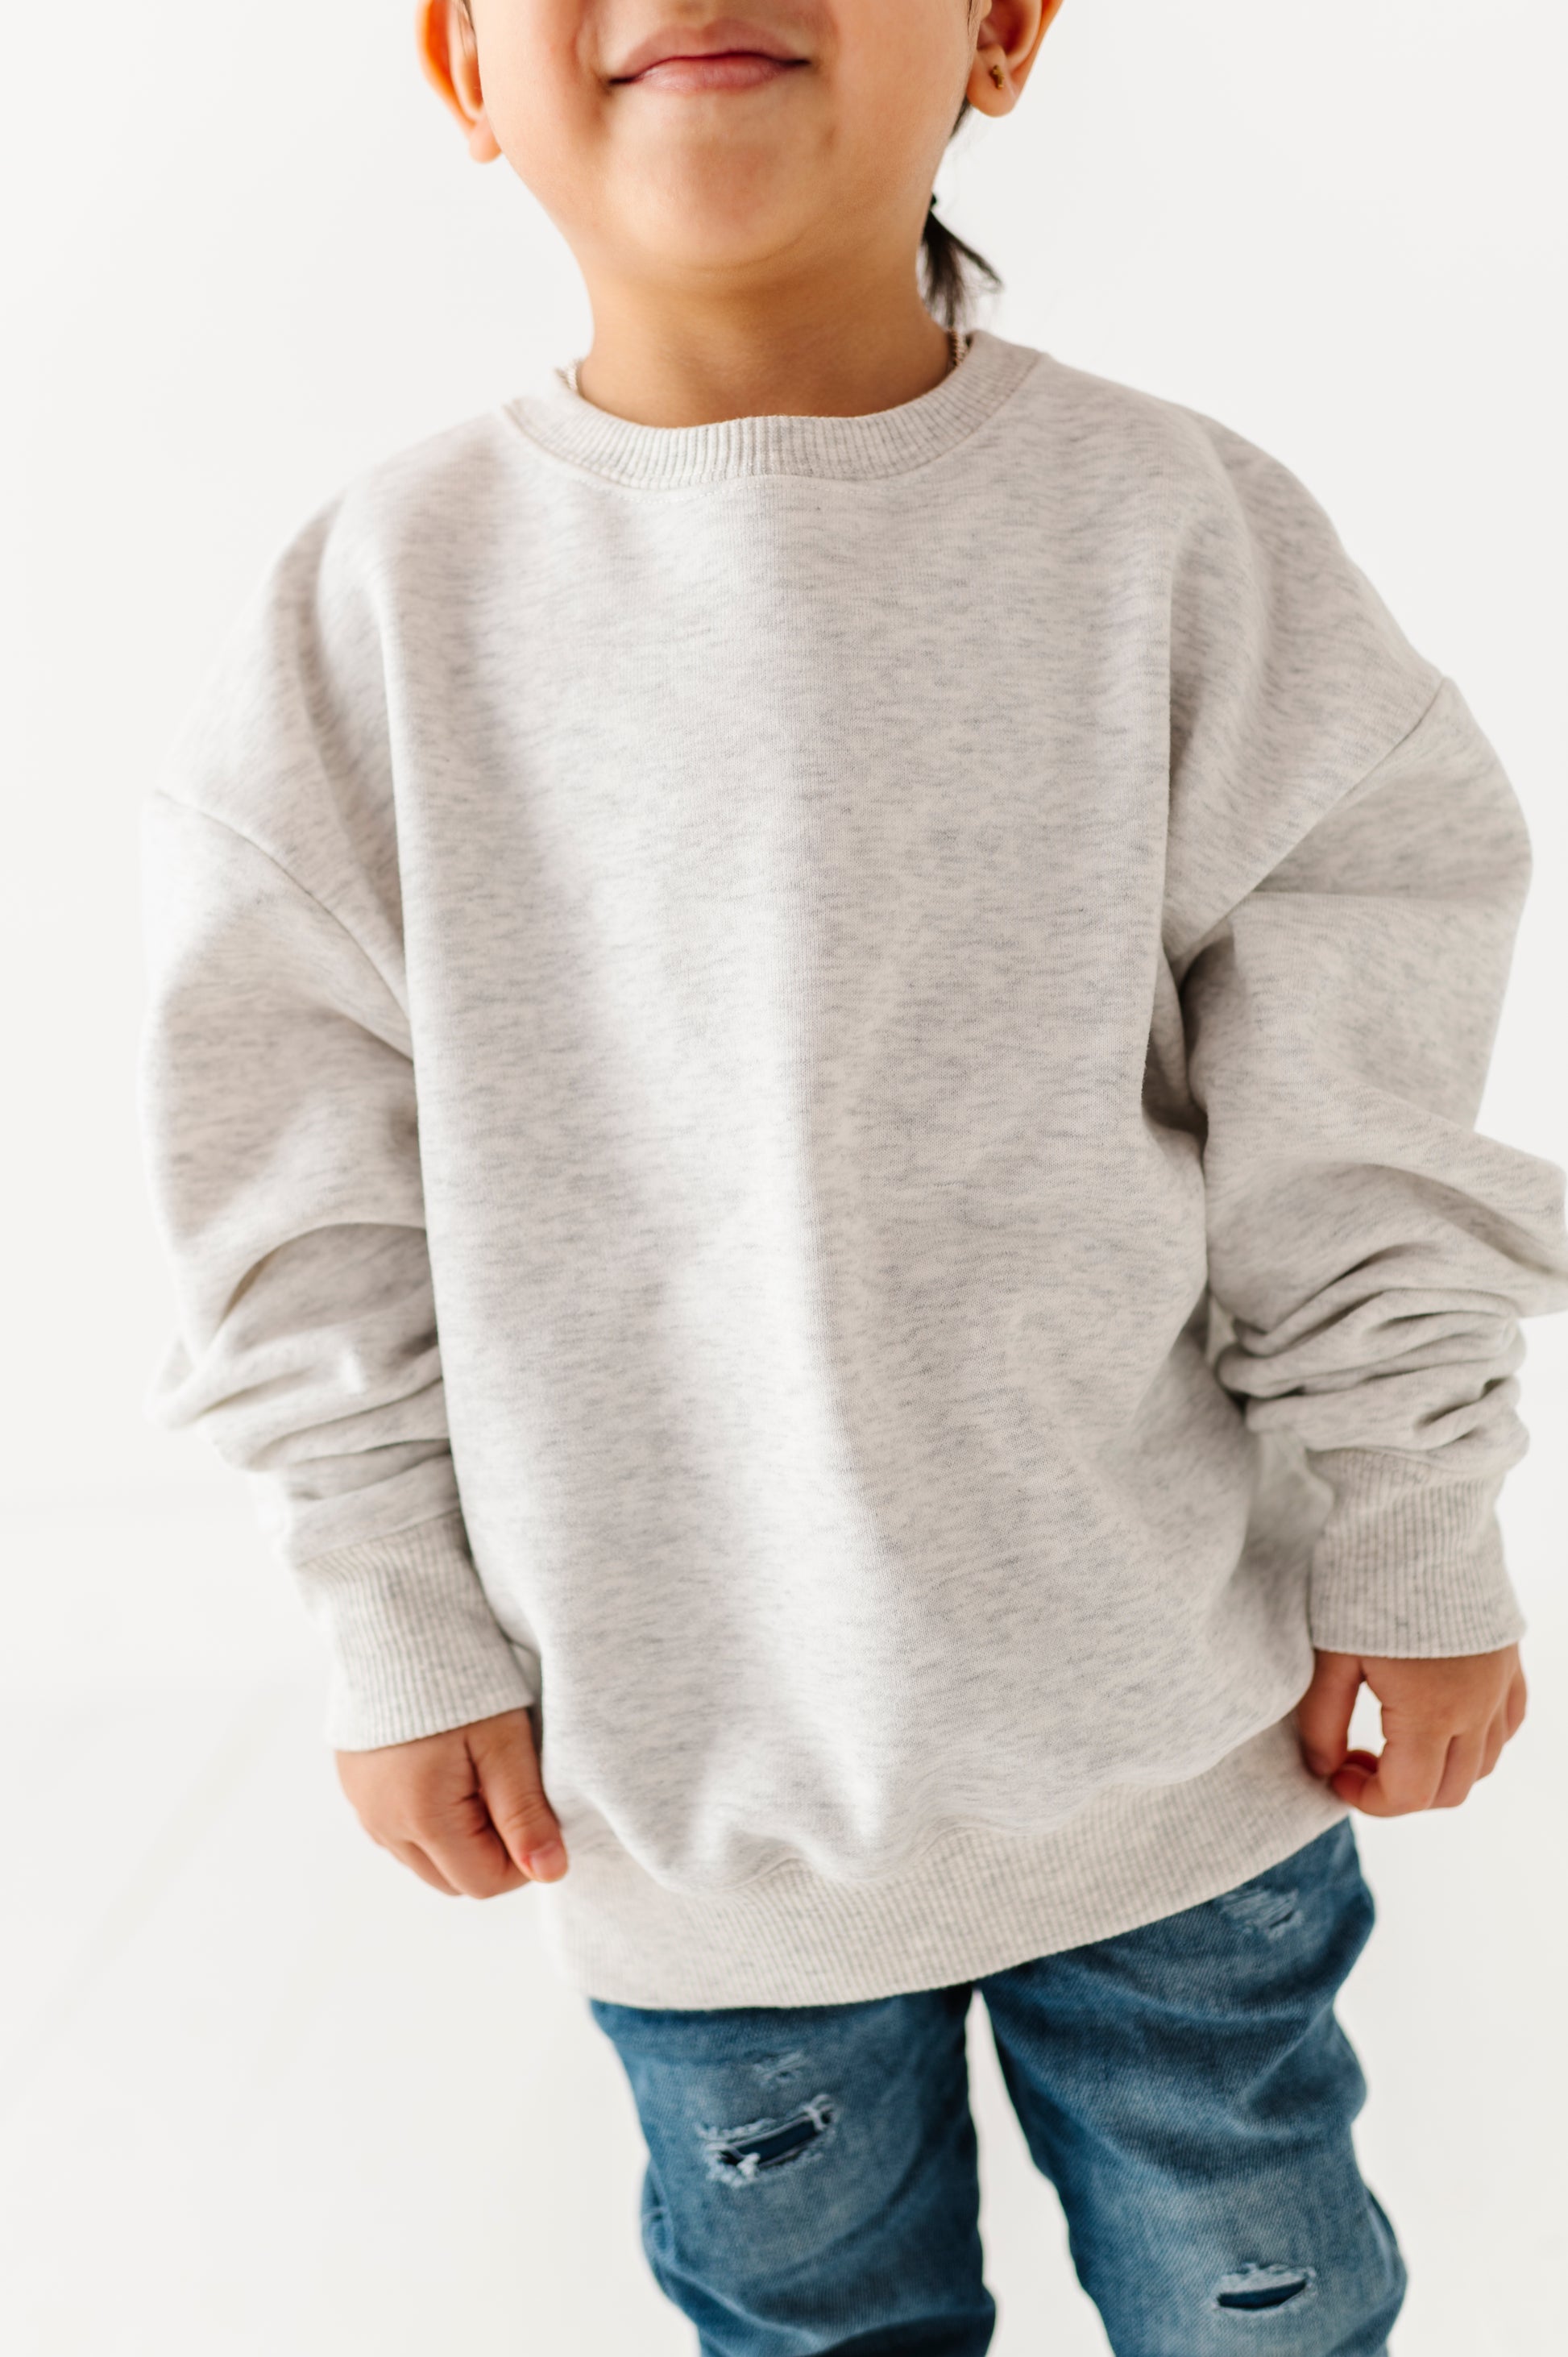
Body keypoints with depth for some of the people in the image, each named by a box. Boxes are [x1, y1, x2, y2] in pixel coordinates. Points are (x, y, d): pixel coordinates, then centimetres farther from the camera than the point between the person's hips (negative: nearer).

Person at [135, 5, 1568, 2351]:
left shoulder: (1184, 531, -10)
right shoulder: (383, 596, -8)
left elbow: (1353, 1119, -4)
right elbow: (316, 1185, -2)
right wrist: (407, 1632, 1)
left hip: (1170, 1716, 0)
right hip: (681, 1761, 1)